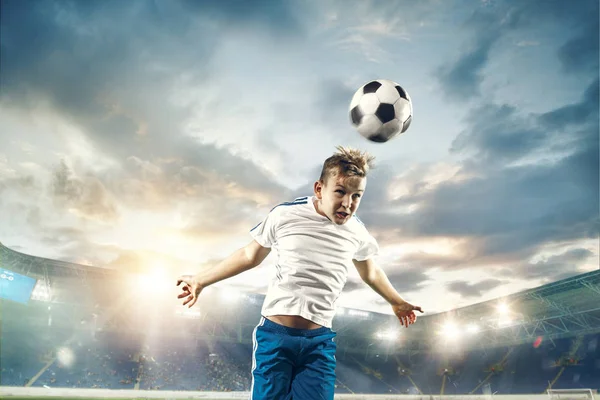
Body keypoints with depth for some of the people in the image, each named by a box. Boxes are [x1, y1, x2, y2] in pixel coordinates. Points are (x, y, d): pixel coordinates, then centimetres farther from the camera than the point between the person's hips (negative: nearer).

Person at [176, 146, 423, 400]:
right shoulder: (284, 215, -7)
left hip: (319, 342, 2)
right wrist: (201, 280, 12)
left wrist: (396, 302, 37)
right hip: (274, 334, -2)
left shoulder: (357, 232, 3)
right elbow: (250, 255, 8)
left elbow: (370, 272, 24)